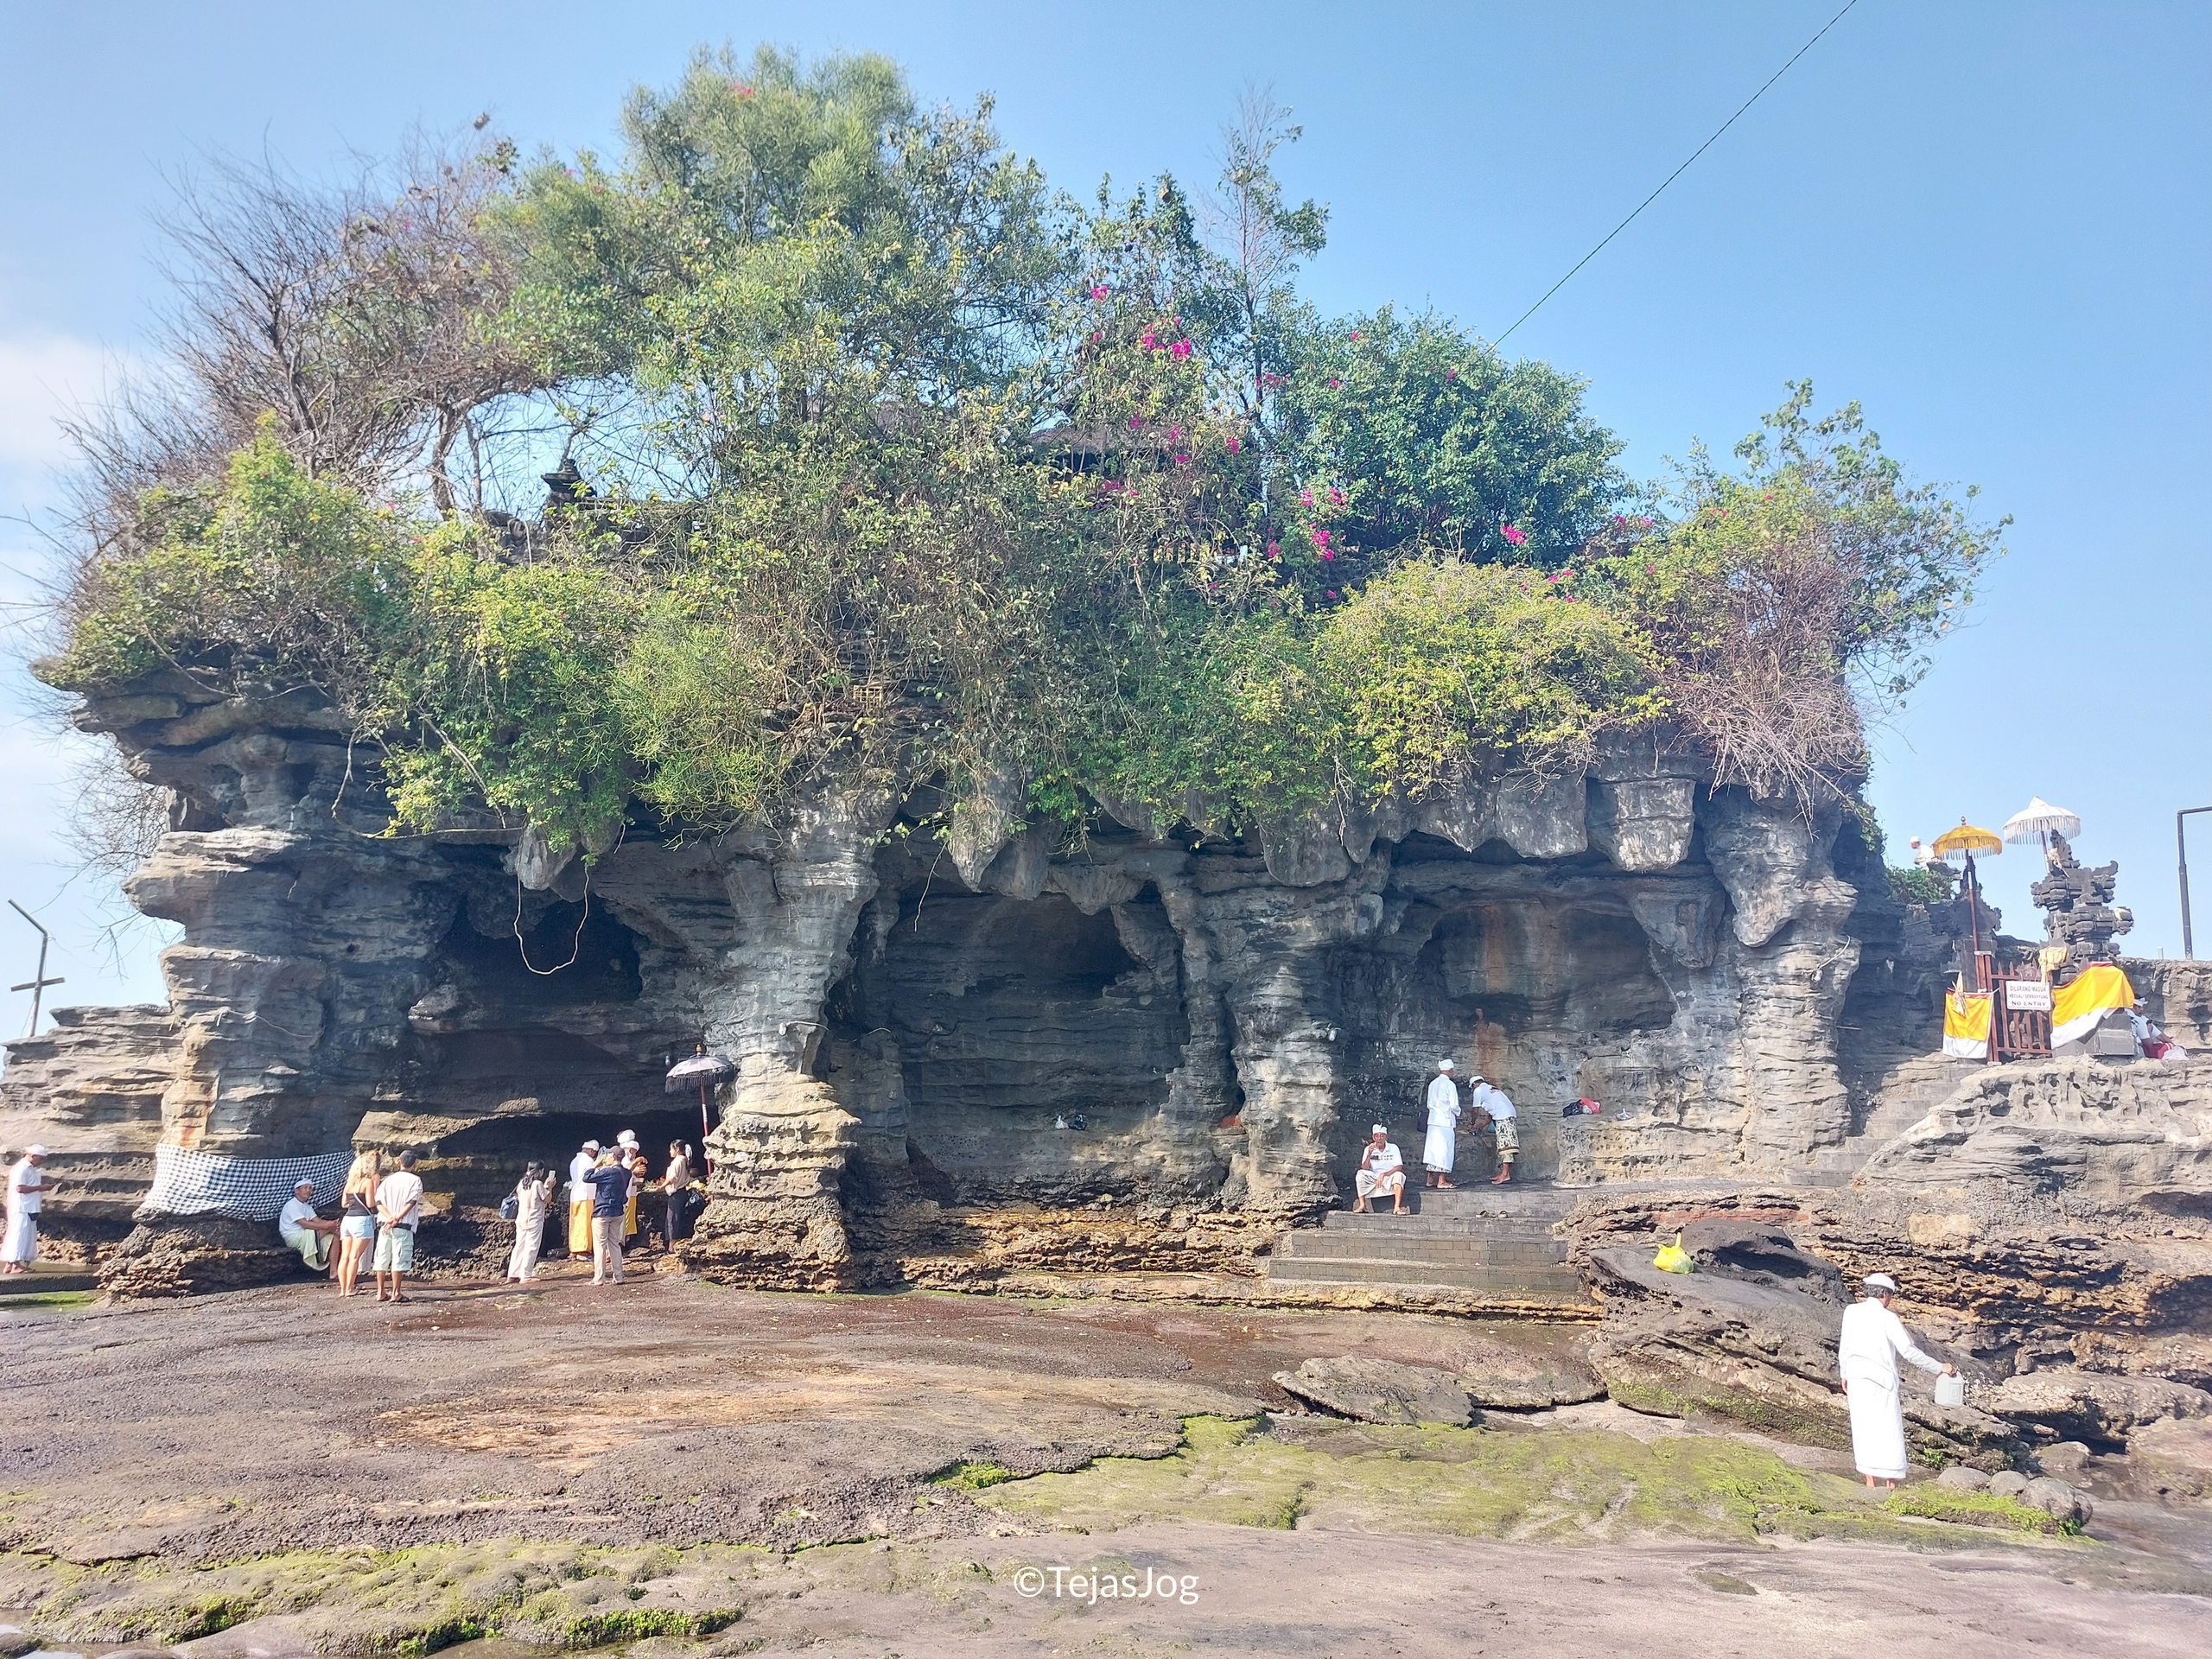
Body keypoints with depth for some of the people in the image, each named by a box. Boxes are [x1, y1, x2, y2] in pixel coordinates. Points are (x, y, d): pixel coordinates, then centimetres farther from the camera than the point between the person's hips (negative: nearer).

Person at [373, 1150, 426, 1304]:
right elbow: (411, 1202, -13)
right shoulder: (415, 1180, 0)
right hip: (403, 1226, -5)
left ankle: (380, 1293, 13)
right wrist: (397, 1218, -15)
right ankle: (396, 1293, -4)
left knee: (382, 1258, 9)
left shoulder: (388, 1179, 12)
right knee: (399, 1259, -3)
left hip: (384, 1223, 5)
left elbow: (379, 1202, 1)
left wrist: (390, 1217, -10)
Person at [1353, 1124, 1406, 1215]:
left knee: (1398, 1175, -31)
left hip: (1389, 1178, -1)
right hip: (1373, 1179, 1)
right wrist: (1369, 1154, -24)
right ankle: (1362, 1205, -26)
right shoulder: (1369, 1149, -1)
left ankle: (1397, 1207, -36)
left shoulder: (1393, 1148, -3)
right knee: (1360, 1173, -25)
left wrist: (1383, 1175, -21)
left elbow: (1399, 1167, -11)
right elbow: (1364, 1169, -10)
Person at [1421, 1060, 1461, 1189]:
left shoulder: (1432, 1084, 9)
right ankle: (1442, 1180, -3)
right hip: (1446, 1121, -6)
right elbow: (1454, 1105, -12)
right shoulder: (1450, 1084, -10)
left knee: (1433, 1148, 10)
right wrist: (1457, 1112, 7)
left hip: (1433, 1120, 6)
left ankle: (1431, 1179, 13)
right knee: (1445, 1149, -2)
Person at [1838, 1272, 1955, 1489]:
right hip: (1880, 1378, -4)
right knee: (1888, 1430, 3)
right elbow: (1909, 1352, -10)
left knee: (1863, 1428, 10)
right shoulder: (1887, 1317, -9)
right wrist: (1940, 1367, -1)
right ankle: (1891, 1484, 4)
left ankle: (1870, 1482, 12)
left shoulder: (1851, 1311, 3)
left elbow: (1844, 1346, 7)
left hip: (1855, 1376, 4)